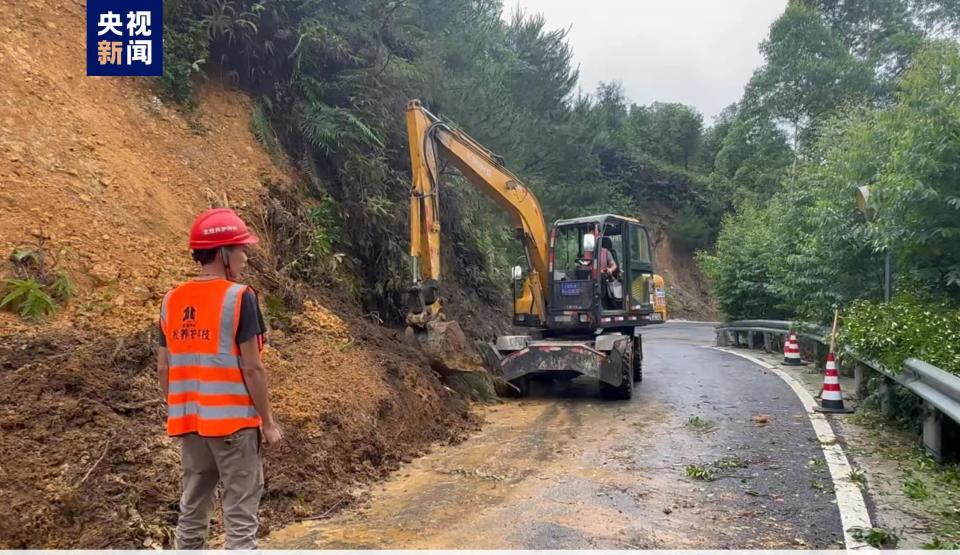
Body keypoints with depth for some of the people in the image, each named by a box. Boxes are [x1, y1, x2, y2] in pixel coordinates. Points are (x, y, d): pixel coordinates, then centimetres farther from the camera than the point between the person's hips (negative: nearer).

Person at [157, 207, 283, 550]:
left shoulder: (172, 301, 6)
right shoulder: (239, 297, -13)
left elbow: (163, 369, 9)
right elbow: (252, 368, -14)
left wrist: (179, 412, 20)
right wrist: (268, 420, -6)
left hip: (189, 421, 6)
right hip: (233, 419, -6)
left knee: (191, 511, 17)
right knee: (240, 515, 2)